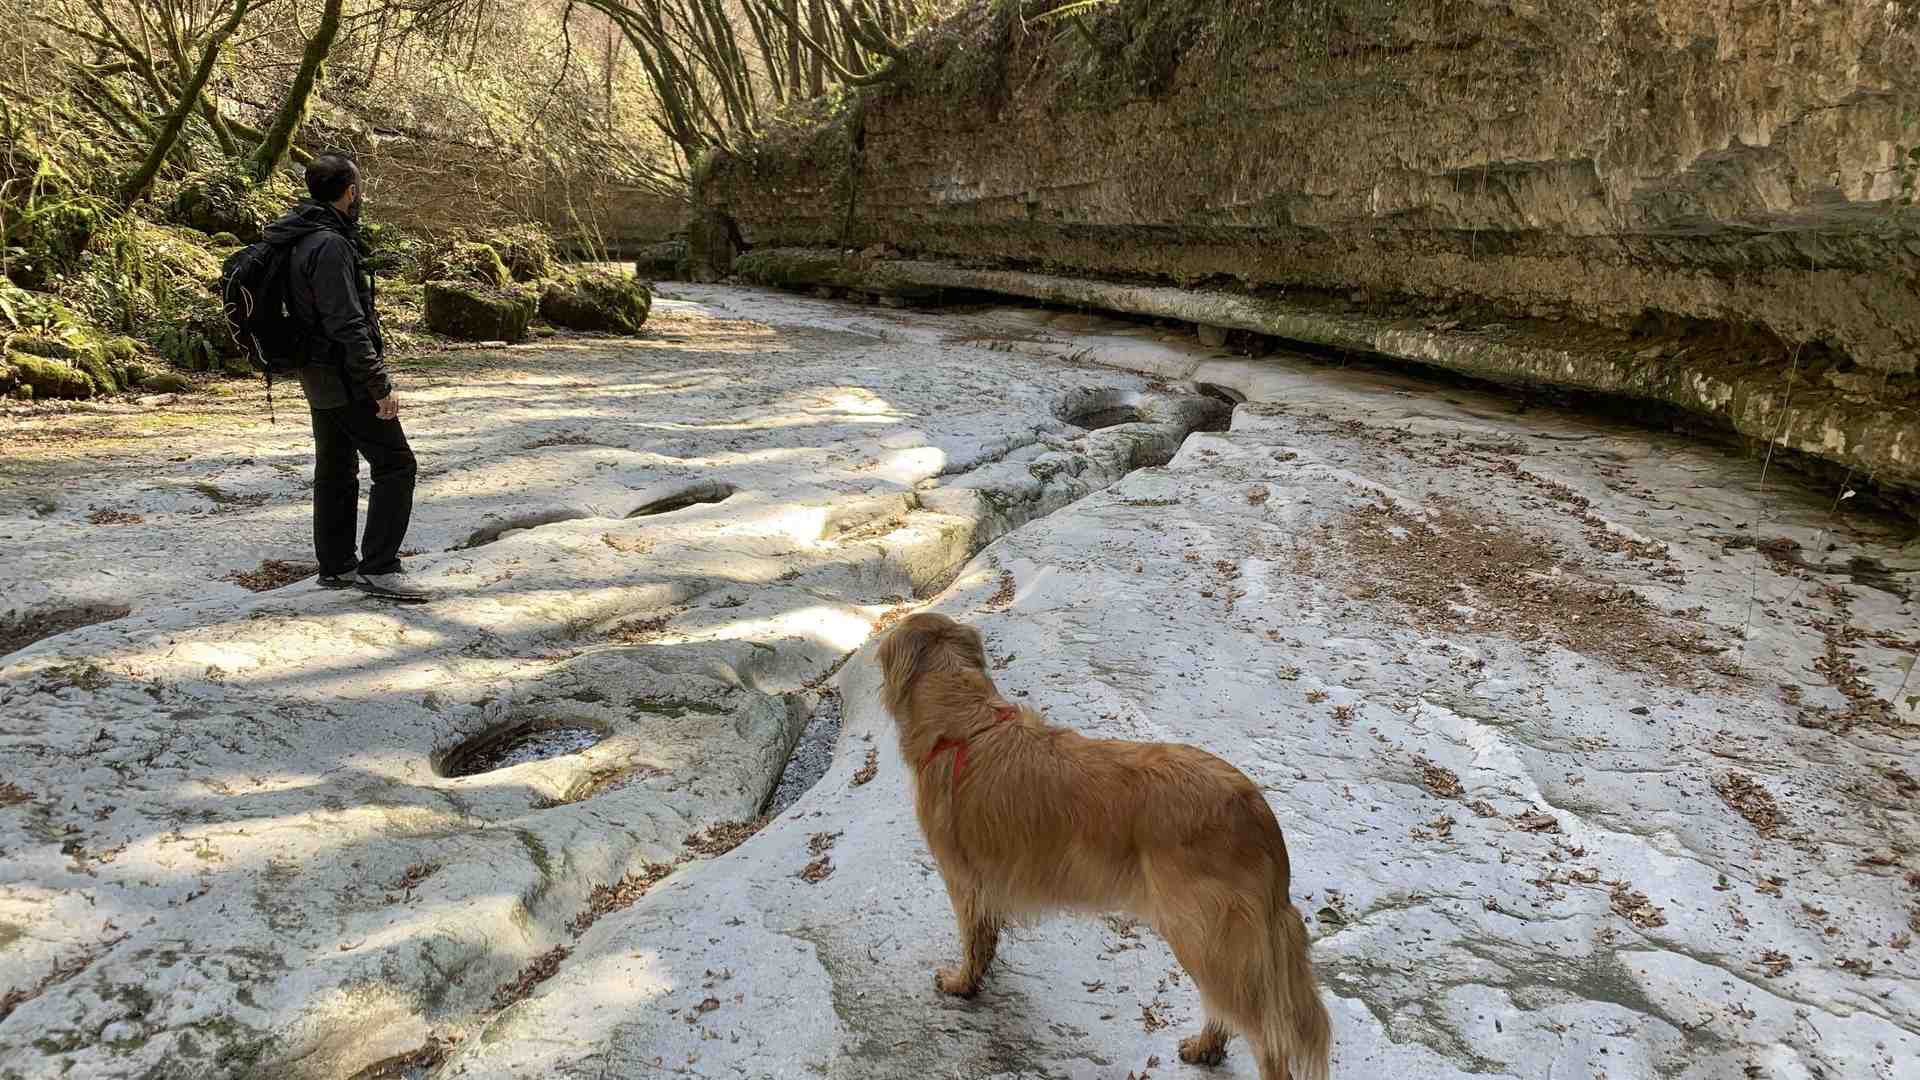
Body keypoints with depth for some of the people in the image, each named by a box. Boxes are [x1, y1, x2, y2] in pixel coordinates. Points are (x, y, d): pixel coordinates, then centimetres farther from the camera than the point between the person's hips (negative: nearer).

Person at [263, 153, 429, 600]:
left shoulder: (300, 240, 11)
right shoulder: (330, 246, -21)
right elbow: (348, 325, -25)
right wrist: (381, 386, -22)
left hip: (319, 378, 10)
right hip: (346, 379, -10)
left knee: (336, 471, 16)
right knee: (395, 464, -4)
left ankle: (336, 566, 24)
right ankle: (379, 567, -3)